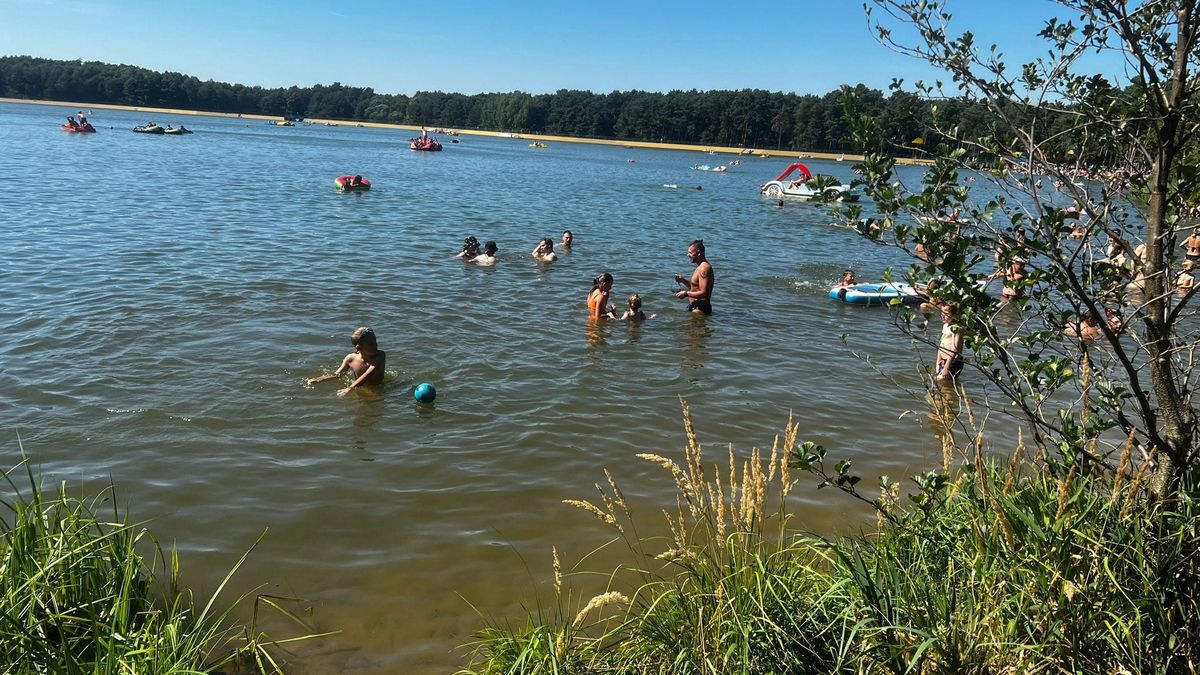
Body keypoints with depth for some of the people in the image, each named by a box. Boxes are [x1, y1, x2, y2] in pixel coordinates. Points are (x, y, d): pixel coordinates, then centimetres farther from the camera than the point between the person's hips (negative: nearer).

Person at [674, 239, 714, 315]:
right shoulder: (700, 267, 16)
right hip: (695, 307, 10)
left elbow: (703, 293, -25)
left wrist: (686, 293, -15)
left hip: (700, 309, -10)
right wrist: (683, 280, 11)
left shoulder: (704, 268, -18)